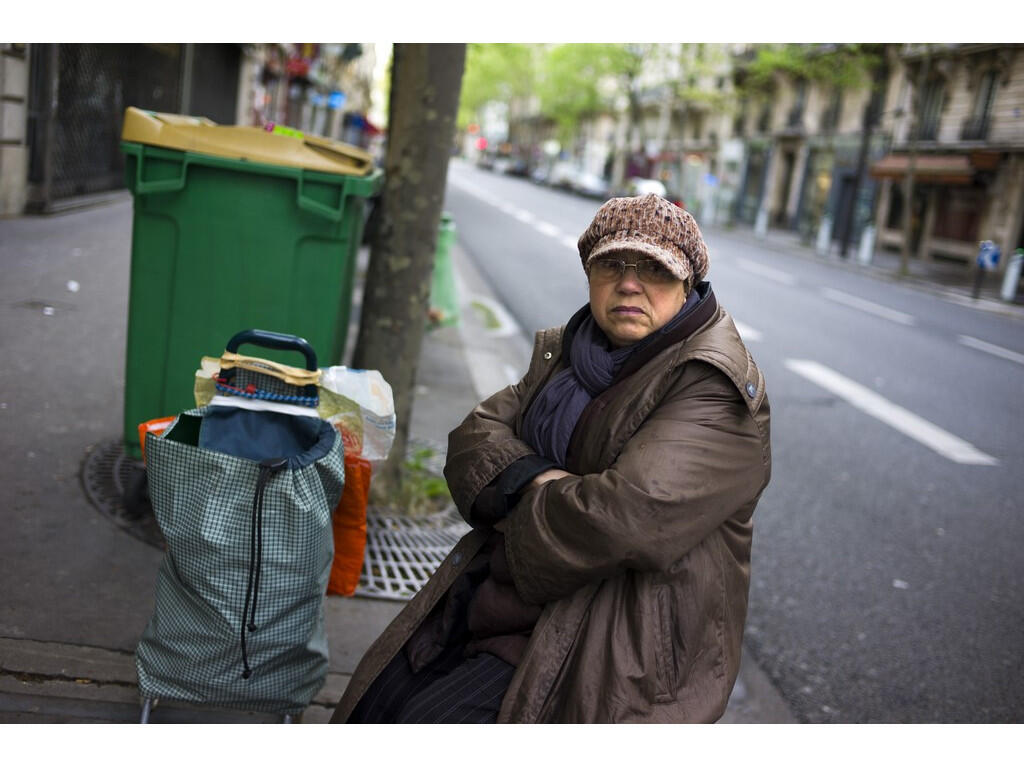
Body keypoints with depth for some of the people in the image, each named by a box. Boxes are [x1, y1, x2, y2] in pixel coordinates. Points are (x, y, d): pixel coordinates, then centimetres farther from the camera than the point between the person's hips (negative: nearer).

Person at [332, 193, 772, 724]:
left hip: (614, 646, -7)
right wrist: (529, 481, -18)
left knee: (429, 725, -14)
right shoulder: (566, 351, 11)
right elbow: (476, 433, 4)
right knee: (377, 702, 8)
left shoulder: (717, 387, -17)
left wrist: (519, 517, -11)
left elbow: (629, 515, -29)